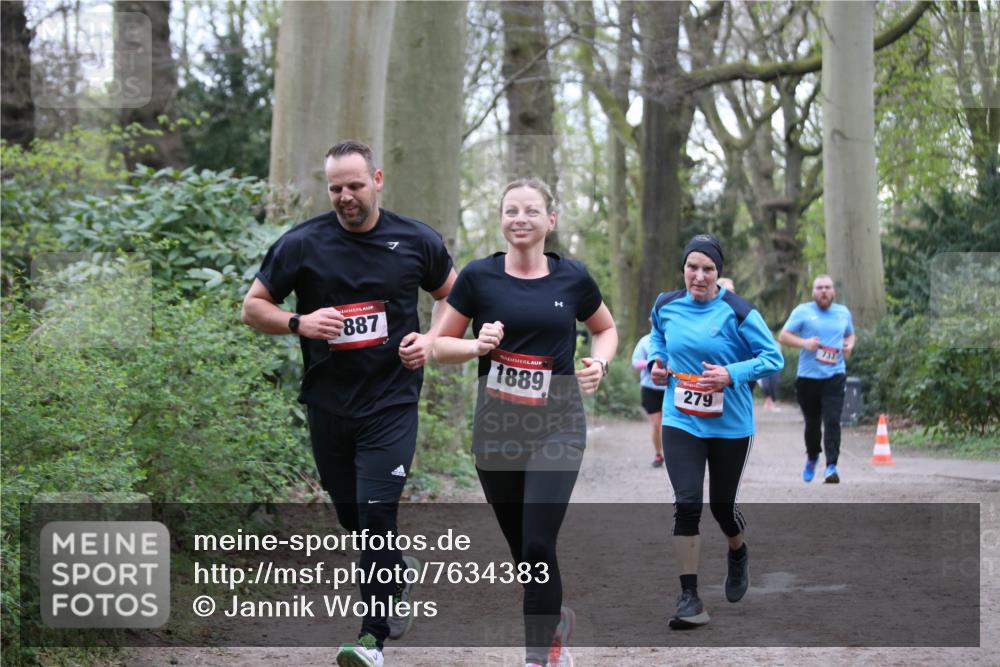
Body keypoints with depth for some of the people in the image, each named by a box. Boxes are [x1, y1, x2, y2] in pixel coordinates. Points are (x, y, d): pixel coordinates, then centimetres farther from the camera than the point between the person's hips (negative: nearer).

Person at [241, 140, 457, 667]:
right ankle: (398, 572, 45)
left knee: (376, 511, -13)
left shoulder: (416, 241, 0)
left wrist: (431, 340, -5)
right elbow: (253, 307, 3)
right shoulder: (302, 244, -3)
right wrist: (299, 323, -16)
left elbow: (454, 298, 14)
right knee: (352, 517, 15)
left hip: (392, 402, -2)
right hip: (328, 404, 2)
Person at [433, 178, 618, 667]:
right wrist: (477, 345, -15)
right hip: (496, 428, 1)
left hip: (558, 427, -1)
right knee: (521, 549, 10)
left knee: (538, 545, -13)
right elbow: (440, 344, 4)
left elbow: (606, 329, 18)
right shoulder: (478, 276, -1)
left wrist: (600, 362, -3)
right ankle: (556, 620, 38)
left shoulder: (573, 278, 1)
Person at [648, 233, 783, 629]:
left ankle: (738, 556, 47)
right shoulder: (666, 307, 1)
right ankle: (689, 597, -7)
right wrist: (657, 360, 3)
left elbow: (774, 358, -8)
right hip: (681, 421, 2)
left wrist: (732, 374, -22)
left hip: (730, 425, -1)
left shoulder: (738, 312, -11)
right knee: (687, 503, -13)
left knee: (723, 506, 11)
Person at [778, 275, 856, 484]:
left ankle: (831, 466, -18)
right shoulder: (802, 311, 2)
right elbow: (783, 336, 1)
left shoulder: (843, 312, 12)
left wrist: (849, 345, 4)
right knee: (812, 423, 11)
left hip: (835, 376, 1)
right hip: (808, 377, -1)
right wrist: (804, 343, -17)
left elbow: (850, 334, 28)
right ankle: (812, 457, 38)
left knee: (832, 421, -14)